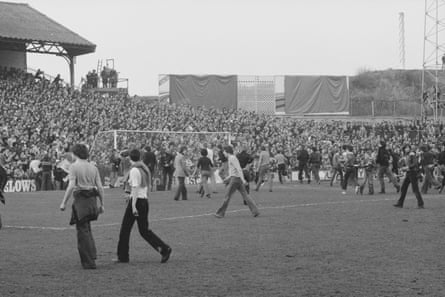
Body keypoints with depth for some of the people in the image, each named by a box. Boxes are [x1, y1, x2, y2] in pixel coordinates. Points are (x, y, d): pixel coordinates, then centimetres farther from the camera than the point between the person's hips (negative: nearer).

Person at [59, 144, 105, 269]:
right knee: (86, 229, 24)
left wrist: (64, 202, -10)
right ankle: (92, 253, 15)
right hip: (92, 199, 6)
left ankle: (89, 262, 2)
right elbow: (100, 187, 6)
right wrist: (101, 204, 14)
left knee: (83, 231, 1)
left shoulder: (74, 166, -7)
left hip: (80, 199, -6)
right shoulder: (93, 167, 9)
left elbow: (71, 186, -15)